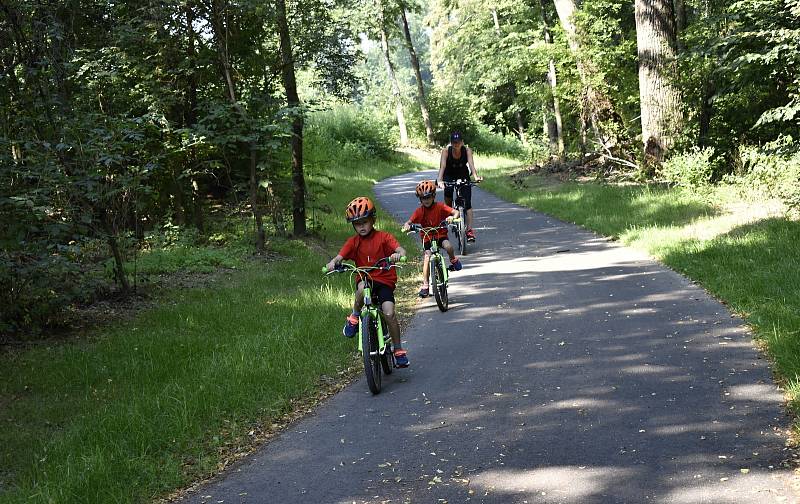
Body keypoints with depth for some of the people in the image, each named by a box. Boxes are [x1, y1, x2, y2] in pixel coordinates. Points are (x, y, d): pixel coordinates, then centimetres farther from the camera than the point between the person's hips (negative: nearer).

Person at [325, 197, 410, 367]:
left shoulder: (383, 237, -2)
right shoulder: (353, 242, 5)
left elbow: (401, 249, -15)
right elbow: (340, 257, -7)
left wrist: (398, 254, -38)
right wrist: (333, 263, -29)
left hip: (384, 280, -1)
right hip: (365, 279, 1)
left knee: (389, 313, -19)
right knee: (362, 288, -37)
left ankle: (399, 350, -2)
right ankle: (354, 318, -10)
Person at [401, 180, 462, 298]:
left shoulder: (440, 207, -10)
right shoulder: (420, 210, -7)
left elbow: (455, 212, -16)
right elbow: (409, 222, -12)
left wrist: (453, 217, -39)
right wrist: (406, 226, -35)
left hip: (440, 234, -1)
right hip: (427, 237, 1)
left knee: (448, 246, -32)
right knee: (427, 257, -17)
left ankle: (454, 260, 2)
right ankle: (425, 284, -13)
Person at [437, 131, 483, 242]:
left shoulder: (467, 150, -23)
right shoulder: (446, 150, -24)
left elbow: (471, 164, -36)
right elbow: (442, 166, -36)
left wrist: (475, 176, -55)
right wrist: (439, 180, -53)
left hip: (463, 176, 1)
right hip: (449, 175, -1)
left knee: (467, 203, -11)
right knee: (448, 191, -33)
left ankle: (469, 230, -12)